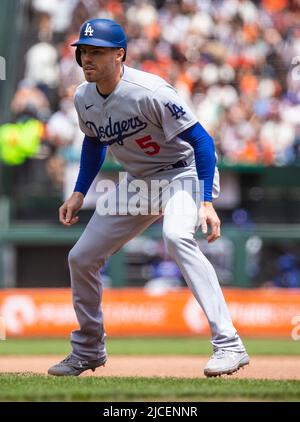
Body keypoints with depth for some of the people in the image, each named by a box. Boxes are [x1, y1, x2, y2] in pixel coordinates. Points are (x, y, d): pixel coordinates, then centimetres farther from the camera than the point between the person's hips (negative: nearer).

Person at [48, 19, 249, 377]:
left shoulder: (149, 92, -28)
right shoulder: (84, 98, -5)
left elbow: (201, 141, -26)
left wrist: (207, 202, -33)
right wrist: (79, 194, 9)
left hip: (184, 173, -8)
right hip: (138, 182, 8)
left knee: (176, 236, -38)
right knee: (81, 258, 7)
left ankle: (228, 345, -40)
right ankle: (87, 350, 30)